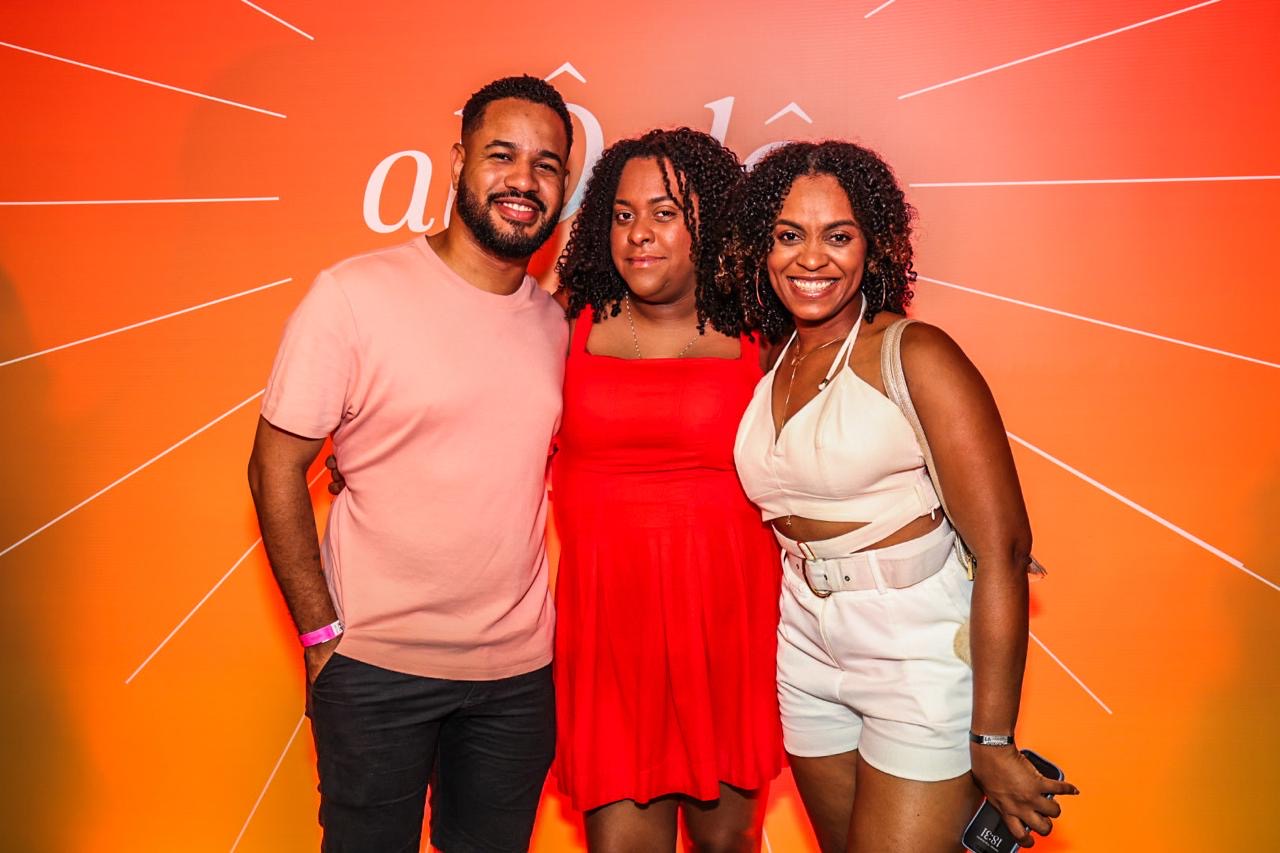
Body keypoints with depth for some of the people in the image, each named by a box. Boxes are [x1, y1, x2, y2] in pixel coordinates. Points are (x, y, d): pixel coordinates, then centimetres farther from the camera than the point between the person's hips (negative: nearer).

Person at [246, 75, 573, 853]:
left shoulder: (557, 323, 4)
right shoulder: (354, 296, -11)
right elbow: (276, 468, -8)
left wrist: (535, 626, 5)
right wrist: (322, 634, -10)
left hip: (521, 671, 4)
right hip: (377, 670, -4)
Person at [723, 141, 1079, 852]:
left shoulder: (914, 354, -15)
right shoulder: (770, 366, 5)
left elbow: (1003, 546, -19)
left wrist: (993, 740, -21)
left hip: (921, 653, -6)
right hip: (808, 651, 6)